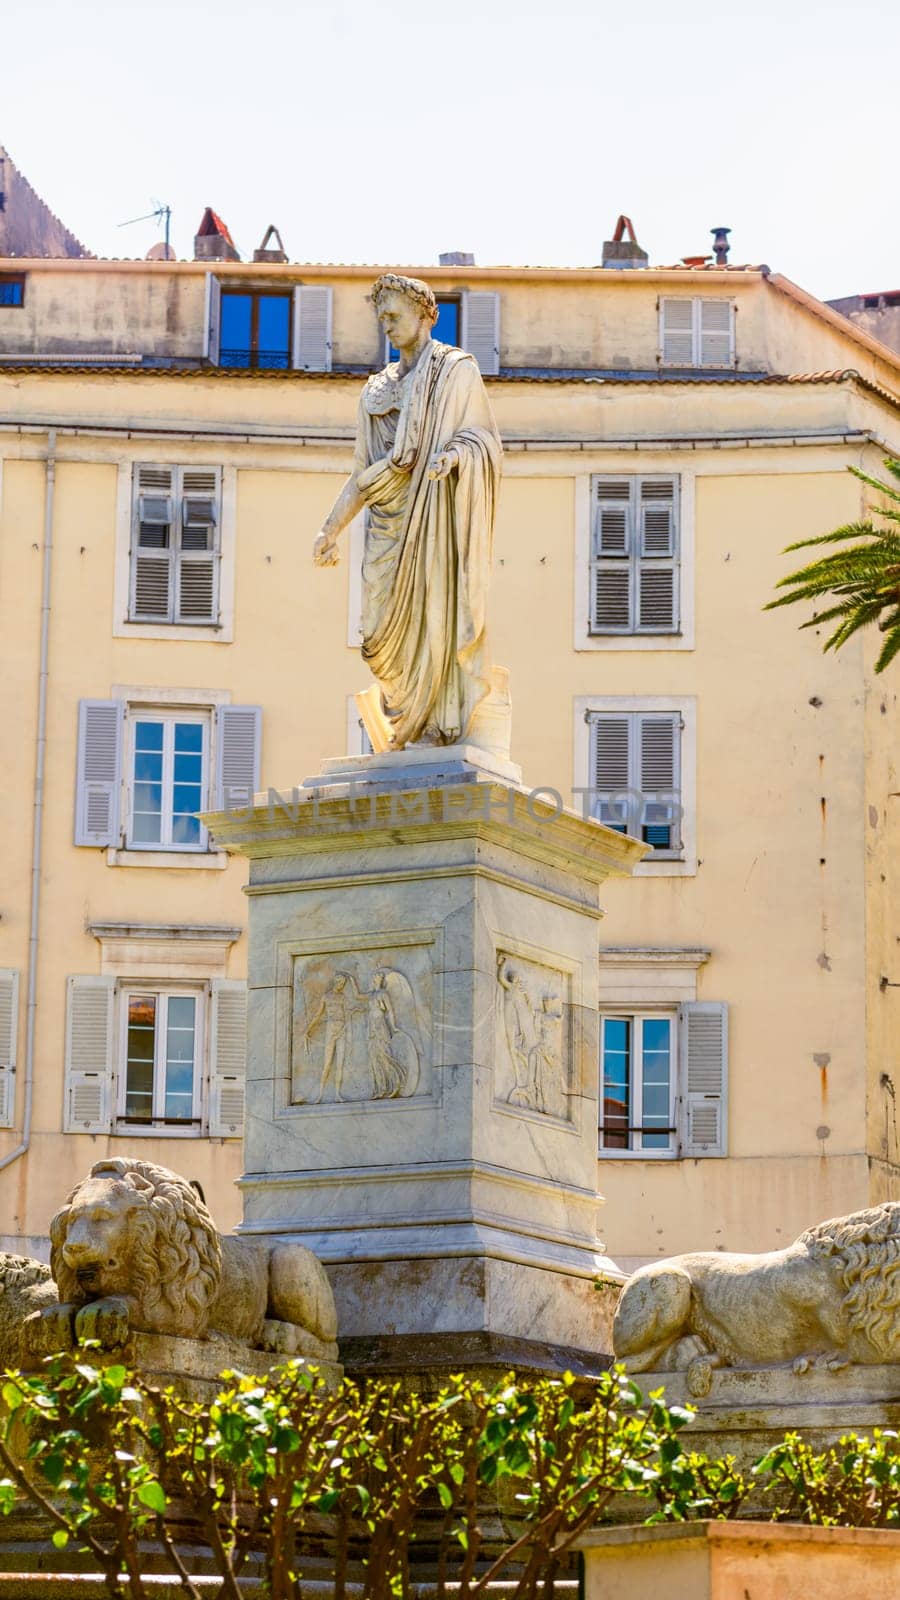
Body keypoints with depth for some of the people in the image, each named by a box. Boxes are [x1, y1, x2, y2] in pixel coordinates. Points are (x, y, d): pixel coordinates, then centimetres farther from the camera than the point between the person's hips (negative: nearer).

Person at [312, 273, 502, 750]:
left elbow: (483, 437, -5)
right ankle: (404, 726, 5)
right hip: (390, 521, 6)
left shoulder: (458, 370, 4)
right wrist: (331, 528, 15)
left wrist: (452, 454, -27)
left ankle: (441, 725, -12)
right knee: (389, 625, -1)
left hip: (436, 513, -6)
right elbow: (363, 472, 21)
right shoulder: (380, 389, 21)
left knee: (436, 613, -12)